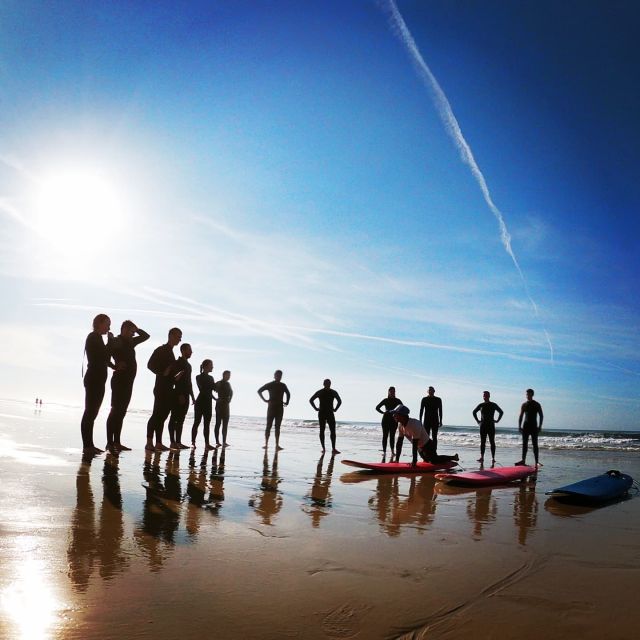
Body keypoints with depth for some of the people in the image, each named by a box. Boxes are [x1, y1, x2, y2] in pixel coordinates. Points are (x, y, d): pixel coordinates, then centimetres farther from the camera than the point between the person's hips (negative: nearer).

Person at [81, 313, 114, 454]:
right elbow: (105, 357, -18)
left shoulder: (97, 338, 18)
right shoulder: (93, 337, -10)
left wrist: (114, 366, 8)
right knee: (90, 412, -8)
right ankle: (87, 445, -6)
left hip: (98, 380, 10)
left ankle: (89, 445, 15)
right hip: (93, 380, -10)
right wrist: (110, 340, -9)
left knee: (92, 412, 10)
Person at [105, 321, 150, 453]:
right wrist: (116, 366, -19)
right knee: (116, 411, -9)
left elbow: (145, 336, 25)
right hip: (119, 380, -8)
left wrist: (136, 329, 13)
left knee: (121, 412, 9)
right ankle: (110, 443, -8)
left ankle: (117, 442, 13)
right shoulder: (116, 342, -6)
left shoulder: (130, 342, 17)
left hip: (128, 381, 8)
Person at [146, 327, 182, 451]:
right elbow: (150, 365, -15)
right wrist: (162, 373, -19)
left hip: (168, 389, 8)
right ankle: (149, 443, -12)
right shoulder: (161, 350, -5)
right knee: (157, 414, -12)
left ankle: (158, 443, 8)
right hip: (161, 387, -8)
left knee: (162, 415, 6)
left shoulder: (170, 352, 20)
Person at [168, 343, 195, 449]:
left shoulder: (188, 365, 20)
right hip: (178, 395, -8)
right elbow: (175, 379, -14)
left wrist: (192, 396, 17)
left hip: (185, 395, 8)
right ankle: (173, 442, -8)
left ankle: (178, 442, 6)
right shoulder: (178, 363, -5)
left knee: (181, 419, 6)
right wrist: (180, 395, -21)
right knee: (174, 418, -7)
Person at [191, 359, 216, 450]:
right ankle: (193, 442, -3)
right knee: (197, 422, -5)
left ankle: (207, 443, 1)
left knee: (207, 424, 2)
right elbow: (202, 388, -13)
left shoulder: (210, 378, 15)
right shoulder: (199, 377, -2)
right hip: (200, 402, -6)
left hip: (208, 403, 6)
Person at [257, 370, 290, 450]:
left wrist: (287, 402, 12)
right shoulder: (269, 385, 0)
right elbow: (259, 391, 3)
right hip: (271, 407, -3)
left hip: (280, 408, 3)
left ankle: (277, 445, 2)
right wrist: (264, 400, -6)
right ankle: (266, 444, 0)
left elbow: (288, 394, 26)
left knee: (277, 427, 2)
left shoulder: (283, 385, 10)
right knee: (268, 426, -3)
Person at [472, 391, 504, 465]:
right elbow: (474, 412, 19)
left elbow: (501, 412, 10)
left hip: (491, 426, -2)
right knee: (482, 442, -1)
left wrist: (497, 420, 2)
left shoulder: (493, 405, 2)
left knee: (492, 442, -1)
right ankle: (481, 457, -4)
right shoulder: (481, 405, 7)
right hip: (483, 426, 2)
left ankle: (493, 458, 1)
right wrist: (477, 420, 10)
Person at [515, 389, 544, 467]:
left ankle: (537, 461, -6)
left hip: (534, 426, -4)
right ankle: (523, 460, 6)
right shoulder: (524, 405, 10)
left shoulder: (536, 404, 0)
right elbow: (521, 416, 13)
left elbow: (541, 416, -1)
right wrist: (519, 426, 5)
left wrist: (540, 426, -10)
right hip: (525, 426, 4)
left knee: (535, 444, -6)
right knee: (524, 444, 4)